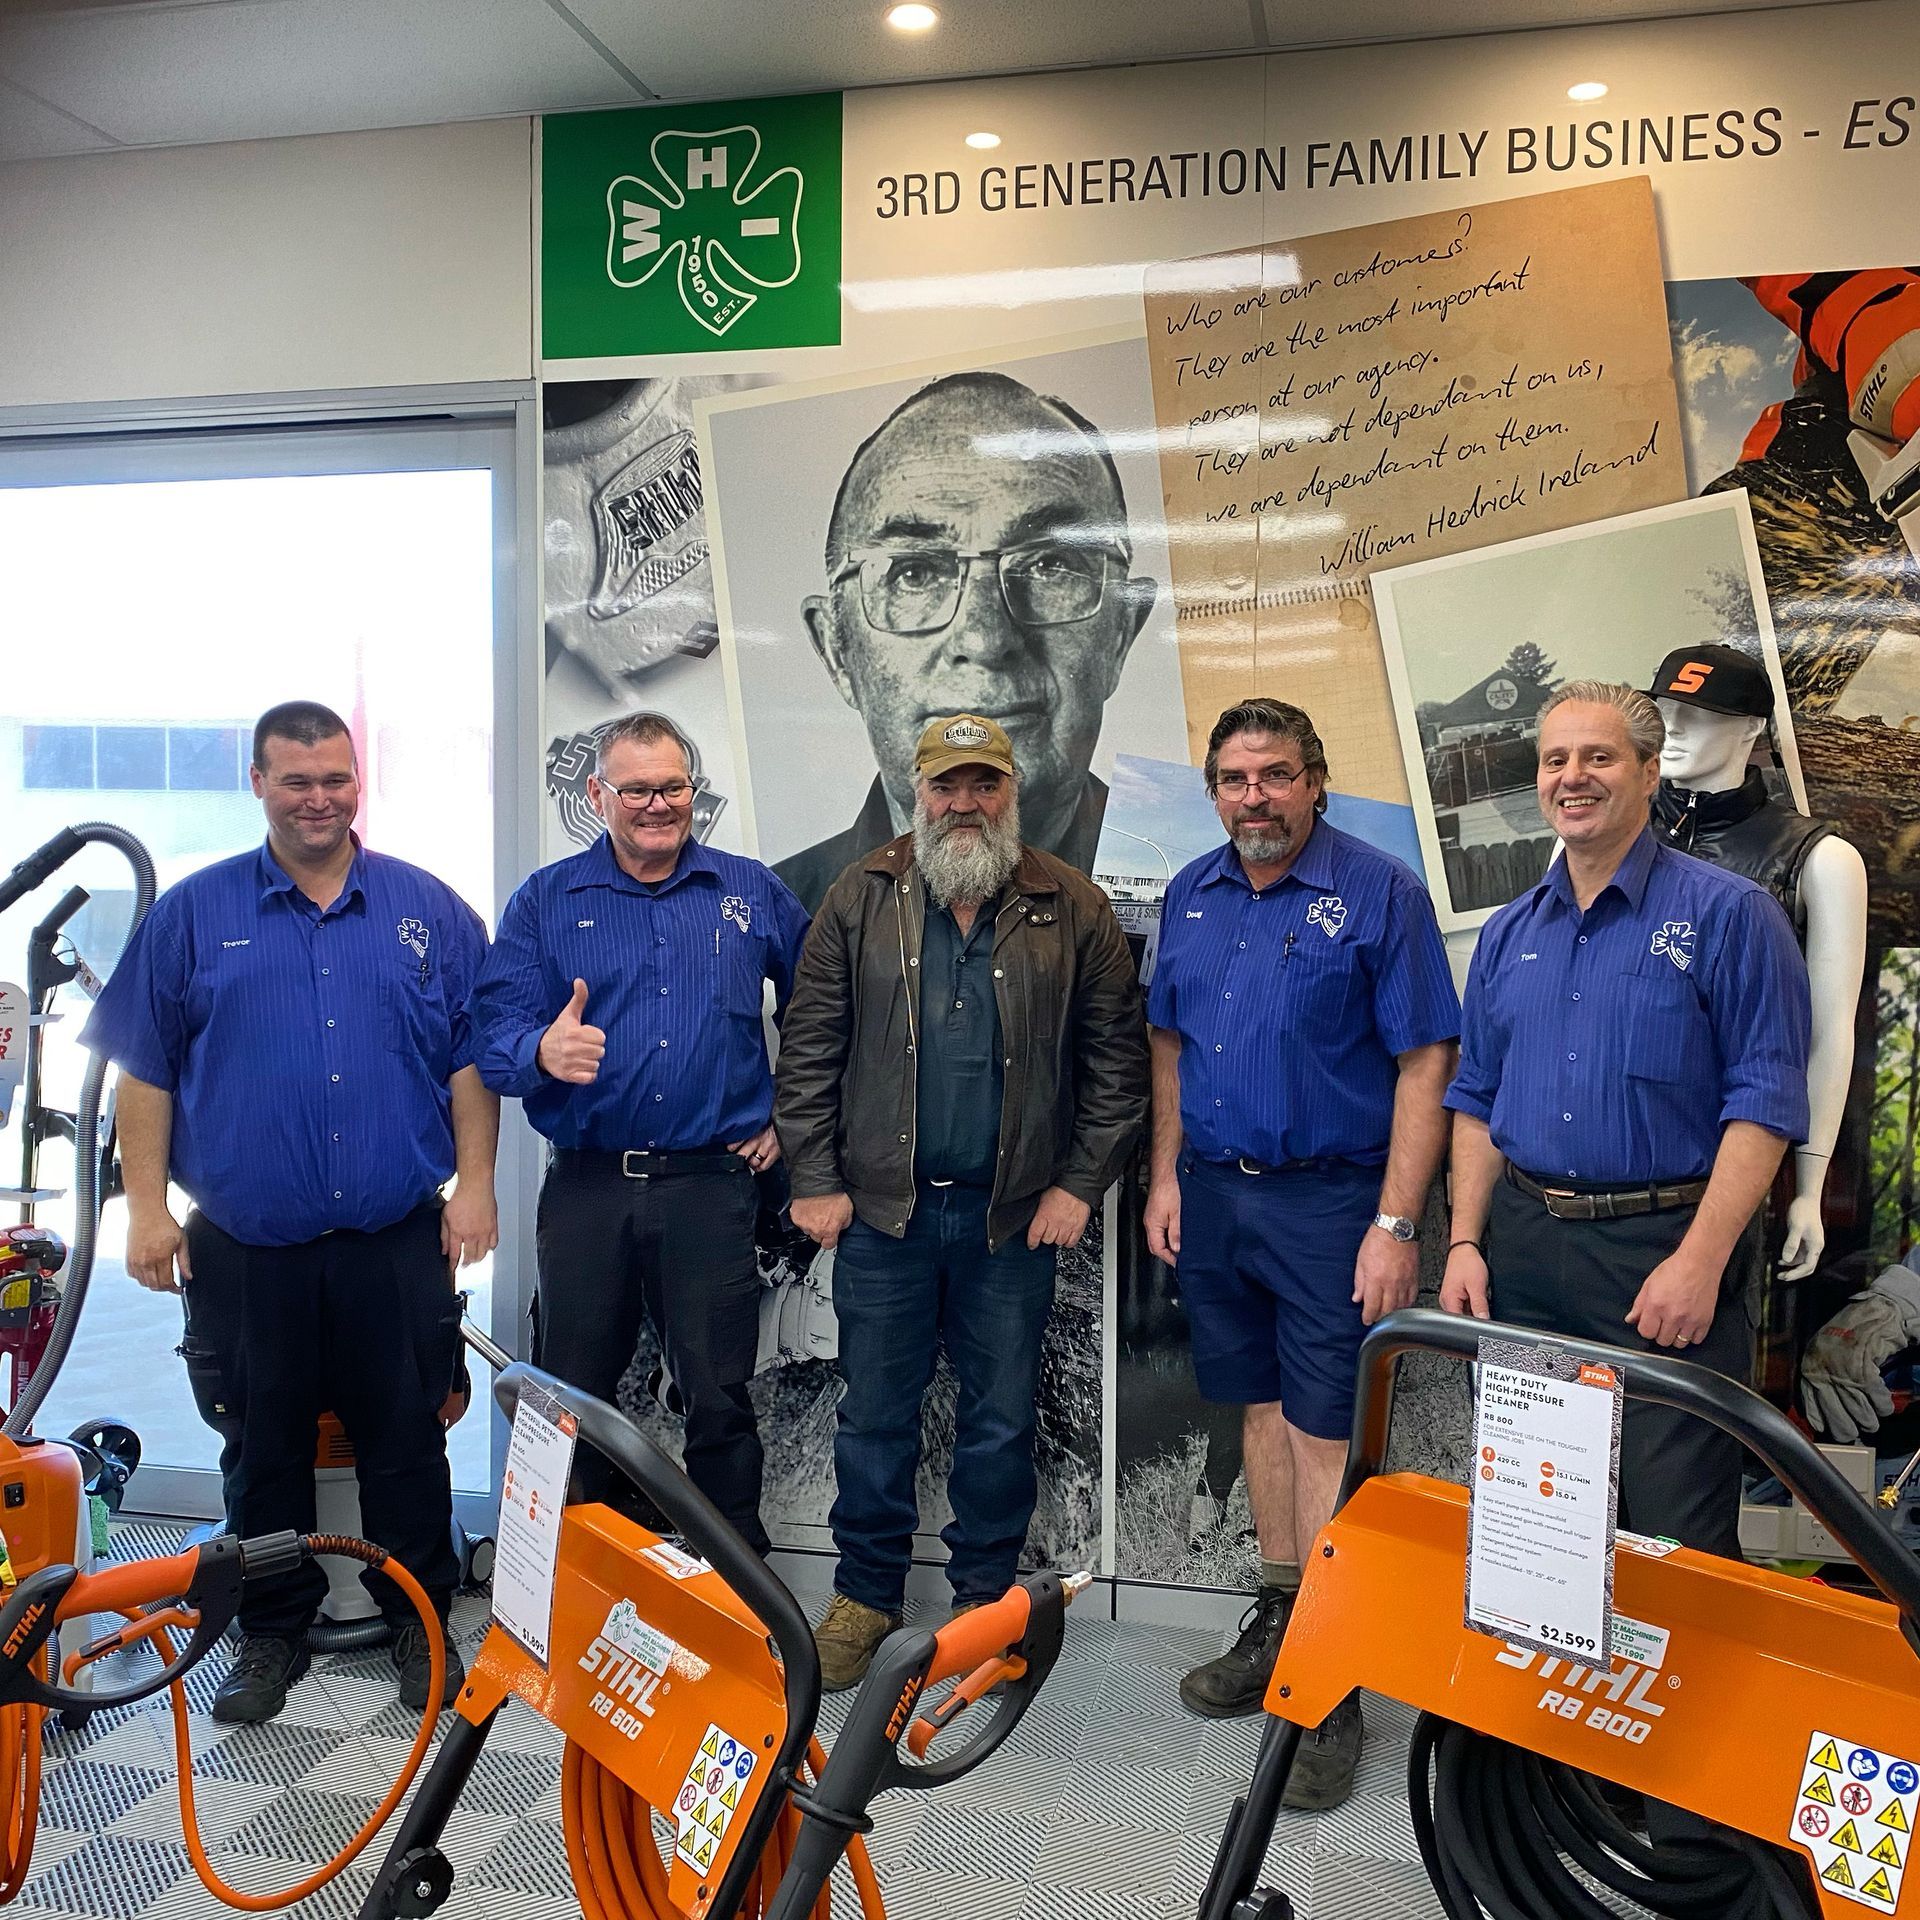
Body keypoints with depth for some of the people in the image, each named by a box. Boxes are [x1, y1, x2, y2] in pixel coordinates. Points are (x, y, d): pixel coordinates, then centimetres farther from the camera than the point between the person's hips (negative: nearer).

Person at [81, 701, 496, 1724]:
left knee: (406, 1437, 9)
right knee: (264, 1447, 13)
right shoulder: (193, 913, 4)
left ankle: (418, 1620, 27)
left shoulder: (430, 910, 5)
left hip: (398, 1243, 0)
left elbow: (471, 1059, 5)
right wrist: (146, 1205, -1)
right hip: (246, 1246, 0)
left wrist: (475, 1184, -2)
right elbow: (145, 1069, 4)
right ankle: (272, 1632, 30)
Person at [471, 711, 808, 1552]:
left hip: (712, 1184, 0)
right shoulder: (544, 900, 6)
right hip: (585, 1188, 1)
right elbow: (493, 1026, -3)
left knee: (719, 1401, 3)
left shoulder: (751, 893, 8)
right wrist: (542, 1052, -24)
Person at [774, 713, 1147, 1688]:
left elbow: (1118, 1055, 2)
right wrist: (816, 1179, -2)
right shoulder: (860, 898, 2)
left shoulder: (1072, 909, 1)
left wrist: (1080, 1183, -3)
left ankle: (986, 1591, 30)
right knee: (875, 1414, 11)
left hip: (1014, 1214, 0)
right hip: (881, 1207, 1)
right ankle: (865, 1594, 28)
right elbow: (809, 1047, 3)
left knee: (1001, 1419, 11)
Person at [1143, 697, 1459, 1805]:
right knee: (1262, 1409, 16)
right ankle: (1281, 1627, 31)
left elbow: (1425, 1063, -12)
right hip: (1214, 1195, 6)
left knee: (1326, 1434, -3)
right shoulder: (1193, 894, 9)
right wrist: (1168, 1175, 12)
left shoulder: (1379, 891, -9)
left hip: (1330, 1199, -5)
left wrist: (1398, 1224, -17)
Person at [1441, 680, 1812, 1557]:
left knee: (1678, 1535, 1)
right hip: (1521, 1246, 5)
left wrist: (1699, 1261, -17)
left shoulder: (1727, 913, -5)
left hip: (1666, 1254, -5)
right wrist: (1465, 1243, 5)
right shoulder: (1508, 932, 11)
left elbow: (1765, 1100, -10)